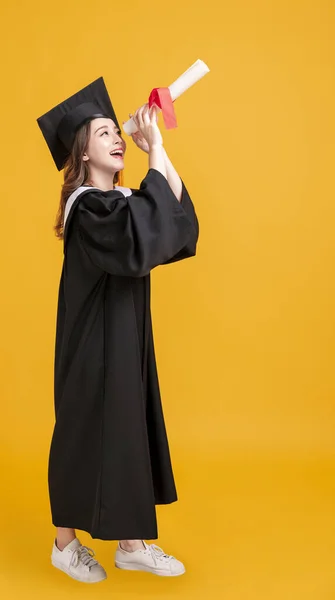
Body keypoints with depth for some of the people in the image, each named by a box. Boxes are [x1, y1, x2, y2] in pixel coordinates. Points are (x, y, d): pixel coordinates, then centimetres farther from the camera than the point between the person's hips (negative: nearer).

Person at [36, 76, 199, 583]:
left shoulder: (124, 200, 9)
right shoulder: (86, 206, -17)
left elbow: (181, 222, -5)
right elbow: (144, 235, -35)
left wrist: (160, 152, -12)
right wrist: (156, 151, -28)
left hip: (127, 338, 8)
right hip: (94, 342, -8)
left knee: (128, 432, 13)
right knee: (87, 433, 4)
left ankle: (130, 544, 26)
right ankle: (65, 544, 25)